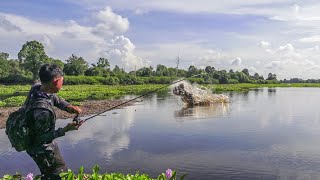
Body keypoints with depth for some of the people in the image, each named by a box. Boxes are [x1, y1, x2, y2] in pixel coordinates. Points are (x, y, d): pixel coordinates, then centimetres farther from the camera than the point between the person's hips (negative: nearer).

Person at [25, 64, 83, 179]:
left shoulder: (36, 88, -15)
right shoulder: (42, 110, -38)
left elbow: (55, 99, 3)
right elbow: (42, 137, -25)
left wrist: (68, 107, -14)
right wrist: (66, 129, -27)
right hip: (42, 150, -8)